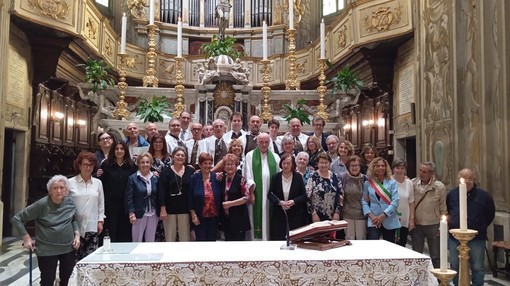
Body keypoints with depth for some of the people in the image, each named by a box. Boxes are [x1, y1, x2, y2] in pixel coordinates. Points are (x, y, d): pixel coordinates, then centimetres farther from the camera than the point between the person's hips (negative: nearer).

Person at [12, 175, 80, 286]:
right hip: (47, 250, -4)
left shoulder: (70, 203, -3)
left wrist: (77, 234, -1)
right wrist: (26, 238, -12)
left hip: (68, 248, 4)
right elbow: (17, 219, -10)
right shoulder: (42, 204, -17)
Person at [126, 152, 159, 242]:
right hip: (139, 214, -3)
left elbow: (158, 196, 9)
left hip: (153, 215, 3)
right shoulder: (133, 178, -4)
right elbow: (129, 198, -6)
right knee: (137, 241, 4)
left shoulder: (155, 178, 5)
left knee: (151, 241, 12)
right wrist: (131, 213, -12)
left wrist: (160, 212, 5)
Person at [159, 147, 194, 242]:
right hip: (170, 209, -1)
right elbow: (161, 191, -5)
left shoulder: (190, 171, 2)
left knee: (185, 236, 5)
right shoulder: (166, 172, -1)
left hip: (185, 208, 1)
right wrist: (163, 209, -11)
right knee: (170, 236, 6)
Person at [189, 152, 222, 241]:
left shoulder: (216, 177, 1)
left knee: (212, 239, 12)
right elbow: (190, 198, -5)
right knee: (201, 239, 4)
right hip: (199, 217, -2)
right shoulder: (194, 178, -5)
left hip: (214, 216, 2)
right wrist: (193, 215, -9)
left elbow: (220, 197, 6)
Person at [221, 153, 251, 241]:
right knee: (228, 240, 10)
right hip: (226, 218, 5)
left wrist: (231, 203, -16)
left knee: (239, 240, -2)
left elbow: (247, 197, -14)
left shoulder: (241, 179, -8)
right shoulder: (222, 179, 8)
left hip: (239, 218, -5)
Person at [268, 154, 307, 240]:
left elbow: (304, 196, 2)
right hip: (278, 215, 1)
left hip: (295, 215, -1)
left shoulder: (298, 177, 2)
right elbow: (270, 194, 3)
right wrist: (279, 202, -15)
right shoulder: (276, 177, 3)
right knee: (277, 238, -2)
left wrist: (294, 201, -16)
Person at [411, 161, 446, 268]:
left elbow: (443, 208, -2)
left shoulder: (439, 187, -8)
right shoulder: (413, 183, -5)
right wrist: (410, 219, -1)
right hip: (416, 225, 2)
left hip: (433, 225, -2)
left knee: (435, 256, 9)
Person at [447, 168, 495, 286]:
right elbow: (446, 211, 20)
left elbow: (490, 214, 8)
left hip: (477, 238, -3)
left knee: (477, 267, 3)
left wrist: (481, 227, 5)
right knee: (455, 266, 12)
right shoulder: (451, 194, 3)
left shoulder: (484, 195, -5)